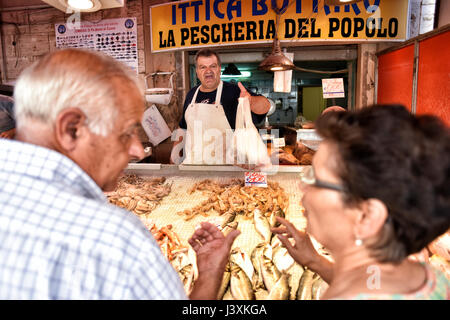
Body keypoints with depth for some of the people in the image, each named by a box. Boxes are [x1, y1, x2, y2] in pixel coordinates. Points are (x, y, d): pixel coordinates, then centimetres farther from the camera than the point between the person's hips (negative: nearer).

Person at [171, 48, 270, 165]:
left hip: (224, 162, -4)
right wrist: (175, 152, 16)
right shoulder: (191, 94, 7)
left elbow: (265, 105, -25)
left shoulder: (233, 91, -9)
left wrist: (250, 100, -46)